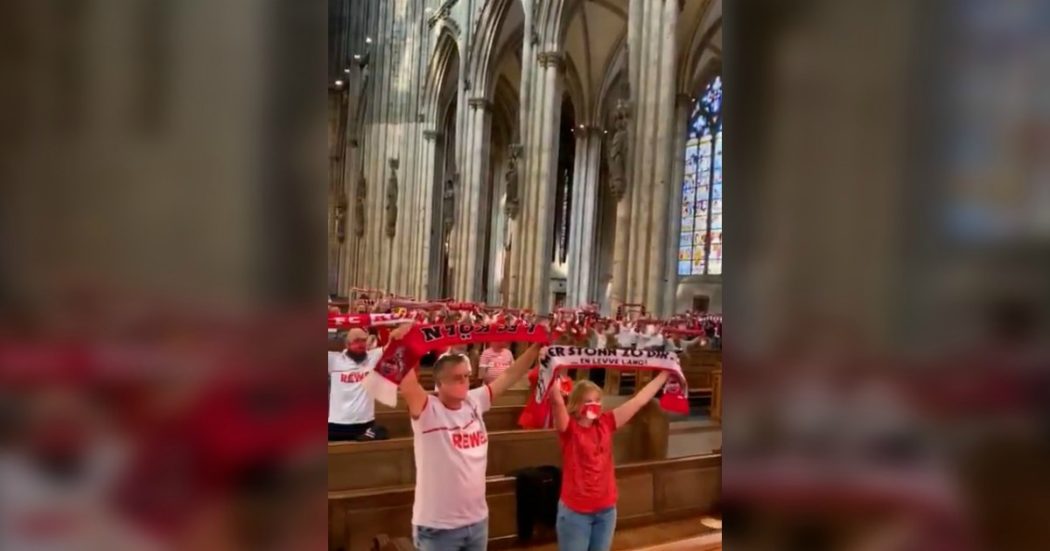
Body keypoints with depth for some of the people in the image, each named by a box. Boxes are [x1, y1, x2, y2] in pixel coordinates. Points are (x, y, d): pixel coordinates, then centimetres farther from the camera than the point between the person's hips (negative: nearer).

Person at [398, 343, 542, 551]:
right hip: (438, 527, -6)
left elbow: (510, 375, 5)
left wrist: (536, 347, 0)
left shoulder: (475, 402, 0)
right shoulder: (428, 411, -16)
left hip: (477, 520, 6)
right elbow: (406, 384, -35)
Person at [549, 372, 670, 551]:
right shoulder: (569, 428, -12)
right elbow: (557, 402, -31)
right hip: (575, 511, -5)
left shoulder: (606, 424, 1)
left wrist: (664, 374, 5)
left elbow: (639, 400, 3)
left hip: (606, 509, 5)